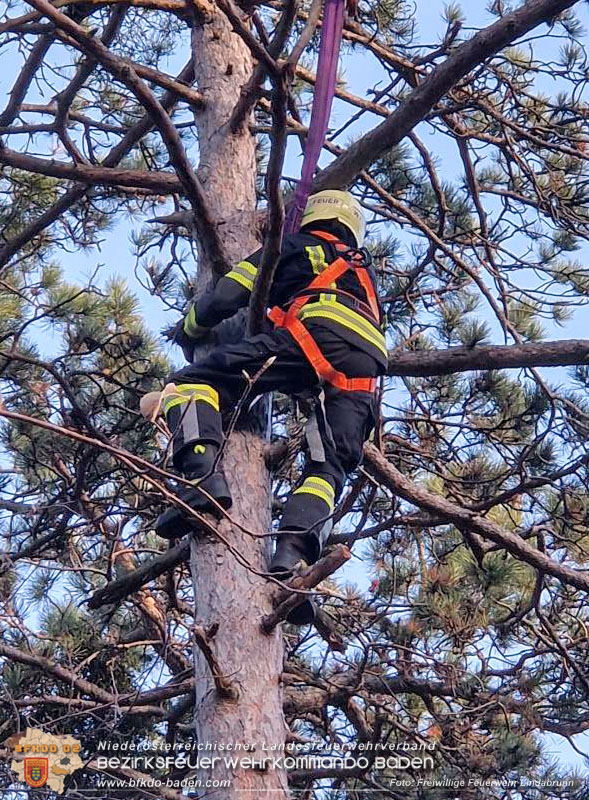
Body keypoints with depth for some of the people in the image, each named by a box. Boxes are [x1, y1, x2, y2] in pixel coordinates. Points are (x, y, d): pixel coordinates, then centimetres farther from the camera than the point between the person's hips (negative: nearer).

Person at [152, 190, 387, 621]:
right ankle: (293, 557, -21)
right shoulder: (364, 269, 43)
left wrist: (189, 331, 37)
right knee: (328, 468, 4)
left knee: (193, 383, -4)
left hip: (314, 335, -5)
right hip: (365, 369, 5)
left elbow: (226, 297, 19)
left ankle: (204, 479, -28)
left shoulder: (296, 246, 26)